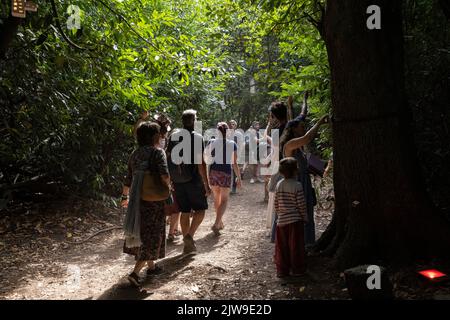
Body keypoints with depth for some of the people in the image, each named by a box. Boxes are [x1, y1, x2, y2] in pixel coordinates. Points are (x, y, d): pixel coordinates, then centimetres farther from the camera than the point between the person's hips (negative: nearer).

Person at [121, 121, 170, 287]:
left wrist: (125, 196, 22)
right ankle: (135, 272, -5)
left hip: (137, 199, 6)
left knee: (142, 232, 20)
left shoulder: (134, 154, 6)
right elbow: (165, 176, -25)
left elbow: (128, 178, 10)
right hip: (154, 200, -6)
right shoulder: (157, 152, -12)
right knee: (152, 236, 4)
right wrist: (167, 186, -4)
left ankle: (151, 266, 36)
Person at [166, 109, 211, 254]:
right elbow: (200, 163, -14)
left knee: (185, 211, 13)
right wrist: (206, 185, -10)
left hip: (178, 181, 5)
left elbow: (169, 158, 8)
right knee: (200, 209, 10)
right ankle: (189, 235, -8)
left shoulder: (173, 136, 4)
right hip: (193, 180, -5)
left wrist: (171, 179, 16)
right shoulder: (197, 138, -10)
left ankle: (187, 245, 18)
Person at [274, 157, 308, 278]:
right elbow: (301, 204, -10)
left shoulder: (279, 185, 2)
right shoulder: (297, 185, -12)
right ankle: (297, 269, 15)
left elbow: (276, 204, 7)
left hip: (281, 220, 4)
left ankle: (282, 270, 15)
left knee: (282, 246, 10)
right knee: (295, 246, 6)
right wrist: (304, 217, 3)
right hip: (295, 220, -4)